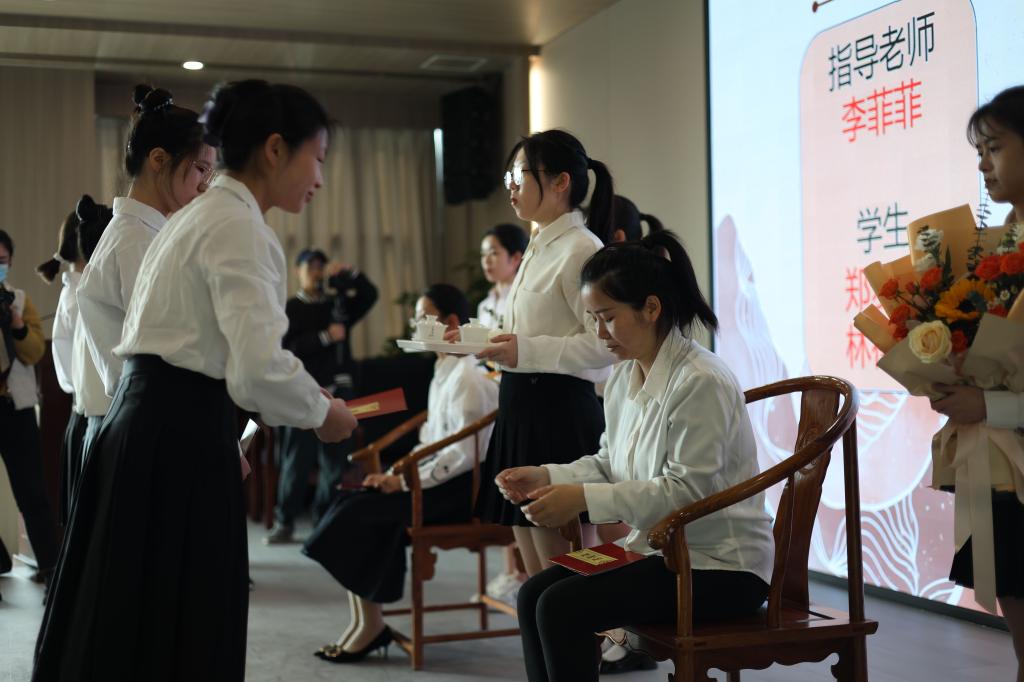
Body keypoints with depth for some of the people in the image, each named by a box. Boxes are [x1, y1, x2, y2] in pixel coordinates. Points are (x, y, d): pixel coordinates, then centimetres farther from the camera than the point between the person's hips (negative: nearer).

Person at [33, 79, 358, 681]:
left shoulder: (200, 216, 18)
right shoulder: (241, 228, -12)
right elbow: (259, 370, -22)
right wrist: (323, 414, -5)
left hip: (149, 426, 10)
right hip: (181, 441, -10)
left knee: (127, 630, 15)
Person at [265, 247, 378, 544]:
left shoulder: (338, 305, 14)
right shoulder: (288, 309, 4)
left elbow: (369, 295, -2)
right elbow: (290, 348, -10)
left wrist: (349, 273, -14)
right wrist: (326, 336, -15)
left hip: (338, 391, 3)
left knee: (335, 461, 4)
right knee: (297, 461, -2)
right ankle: (284, 523, 6)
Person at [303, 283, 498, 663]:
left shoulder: (466, 376, -15)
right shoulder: (444, 372, 15)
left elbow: (463, 454, -22)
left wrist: (405, 481, -18)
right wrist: (395, 473, 4)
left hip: (460, 488, -9)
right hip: (441, 476, 9)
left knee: (359, 513, -17)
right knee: (352, 502, -6)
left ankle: (370, 624, -2)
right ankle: (365, 621, -5)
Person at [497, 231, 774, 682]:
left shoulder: (700, 382, -20)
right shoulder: (624, 378, 7)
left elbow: (686, 489, -24)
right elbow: (609, 463, 14)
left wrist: (584, 499, -27)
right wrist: (548, 477, -4)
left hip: (719, 565, -8)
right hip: (659, 549, 9)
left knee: (561, 607, -20)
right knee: (534, 595, -7)